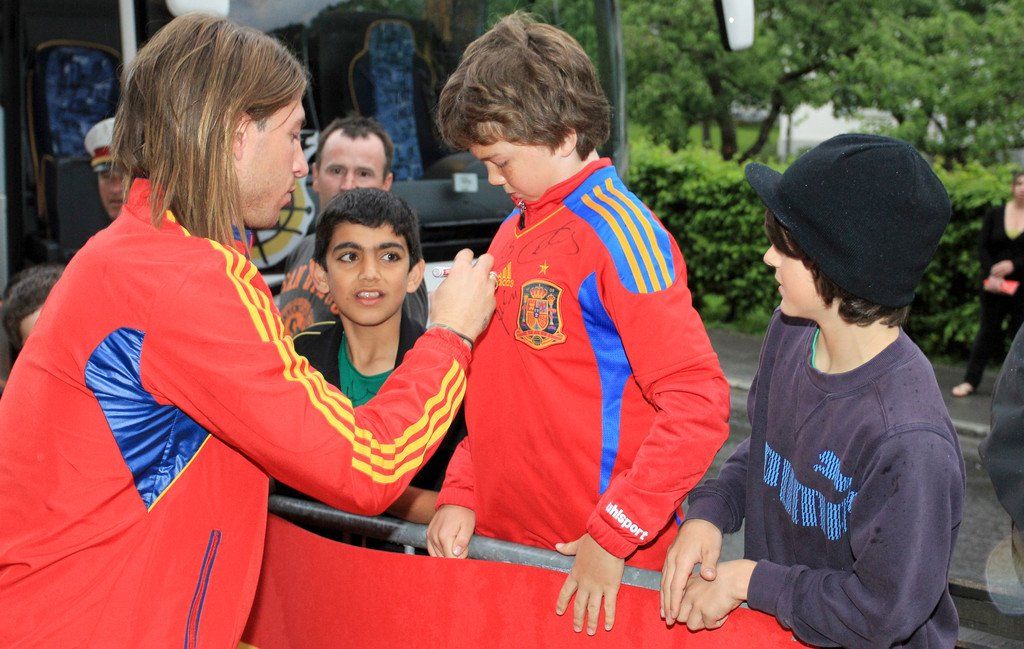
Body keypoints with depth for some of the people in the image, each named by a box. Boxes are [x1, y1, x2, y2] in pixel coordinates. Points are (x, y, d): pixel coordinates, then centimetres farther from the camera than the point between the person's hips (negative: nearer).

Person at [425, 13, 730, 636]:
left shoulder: (618, 233, -14)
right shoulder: (513, 232, 11)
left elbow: (699, 404, -21)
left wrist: (613, 537, -19)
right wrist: (462, 494, 5)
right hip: (497, 539, 7)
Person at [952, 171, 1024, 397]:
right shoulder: (994, 214, 4)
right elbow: (982, 247, 0)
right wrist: (991, 275, -12)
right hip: (994, 285, 1)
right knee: (988, 330, 6)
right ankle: (971, 380, 12)